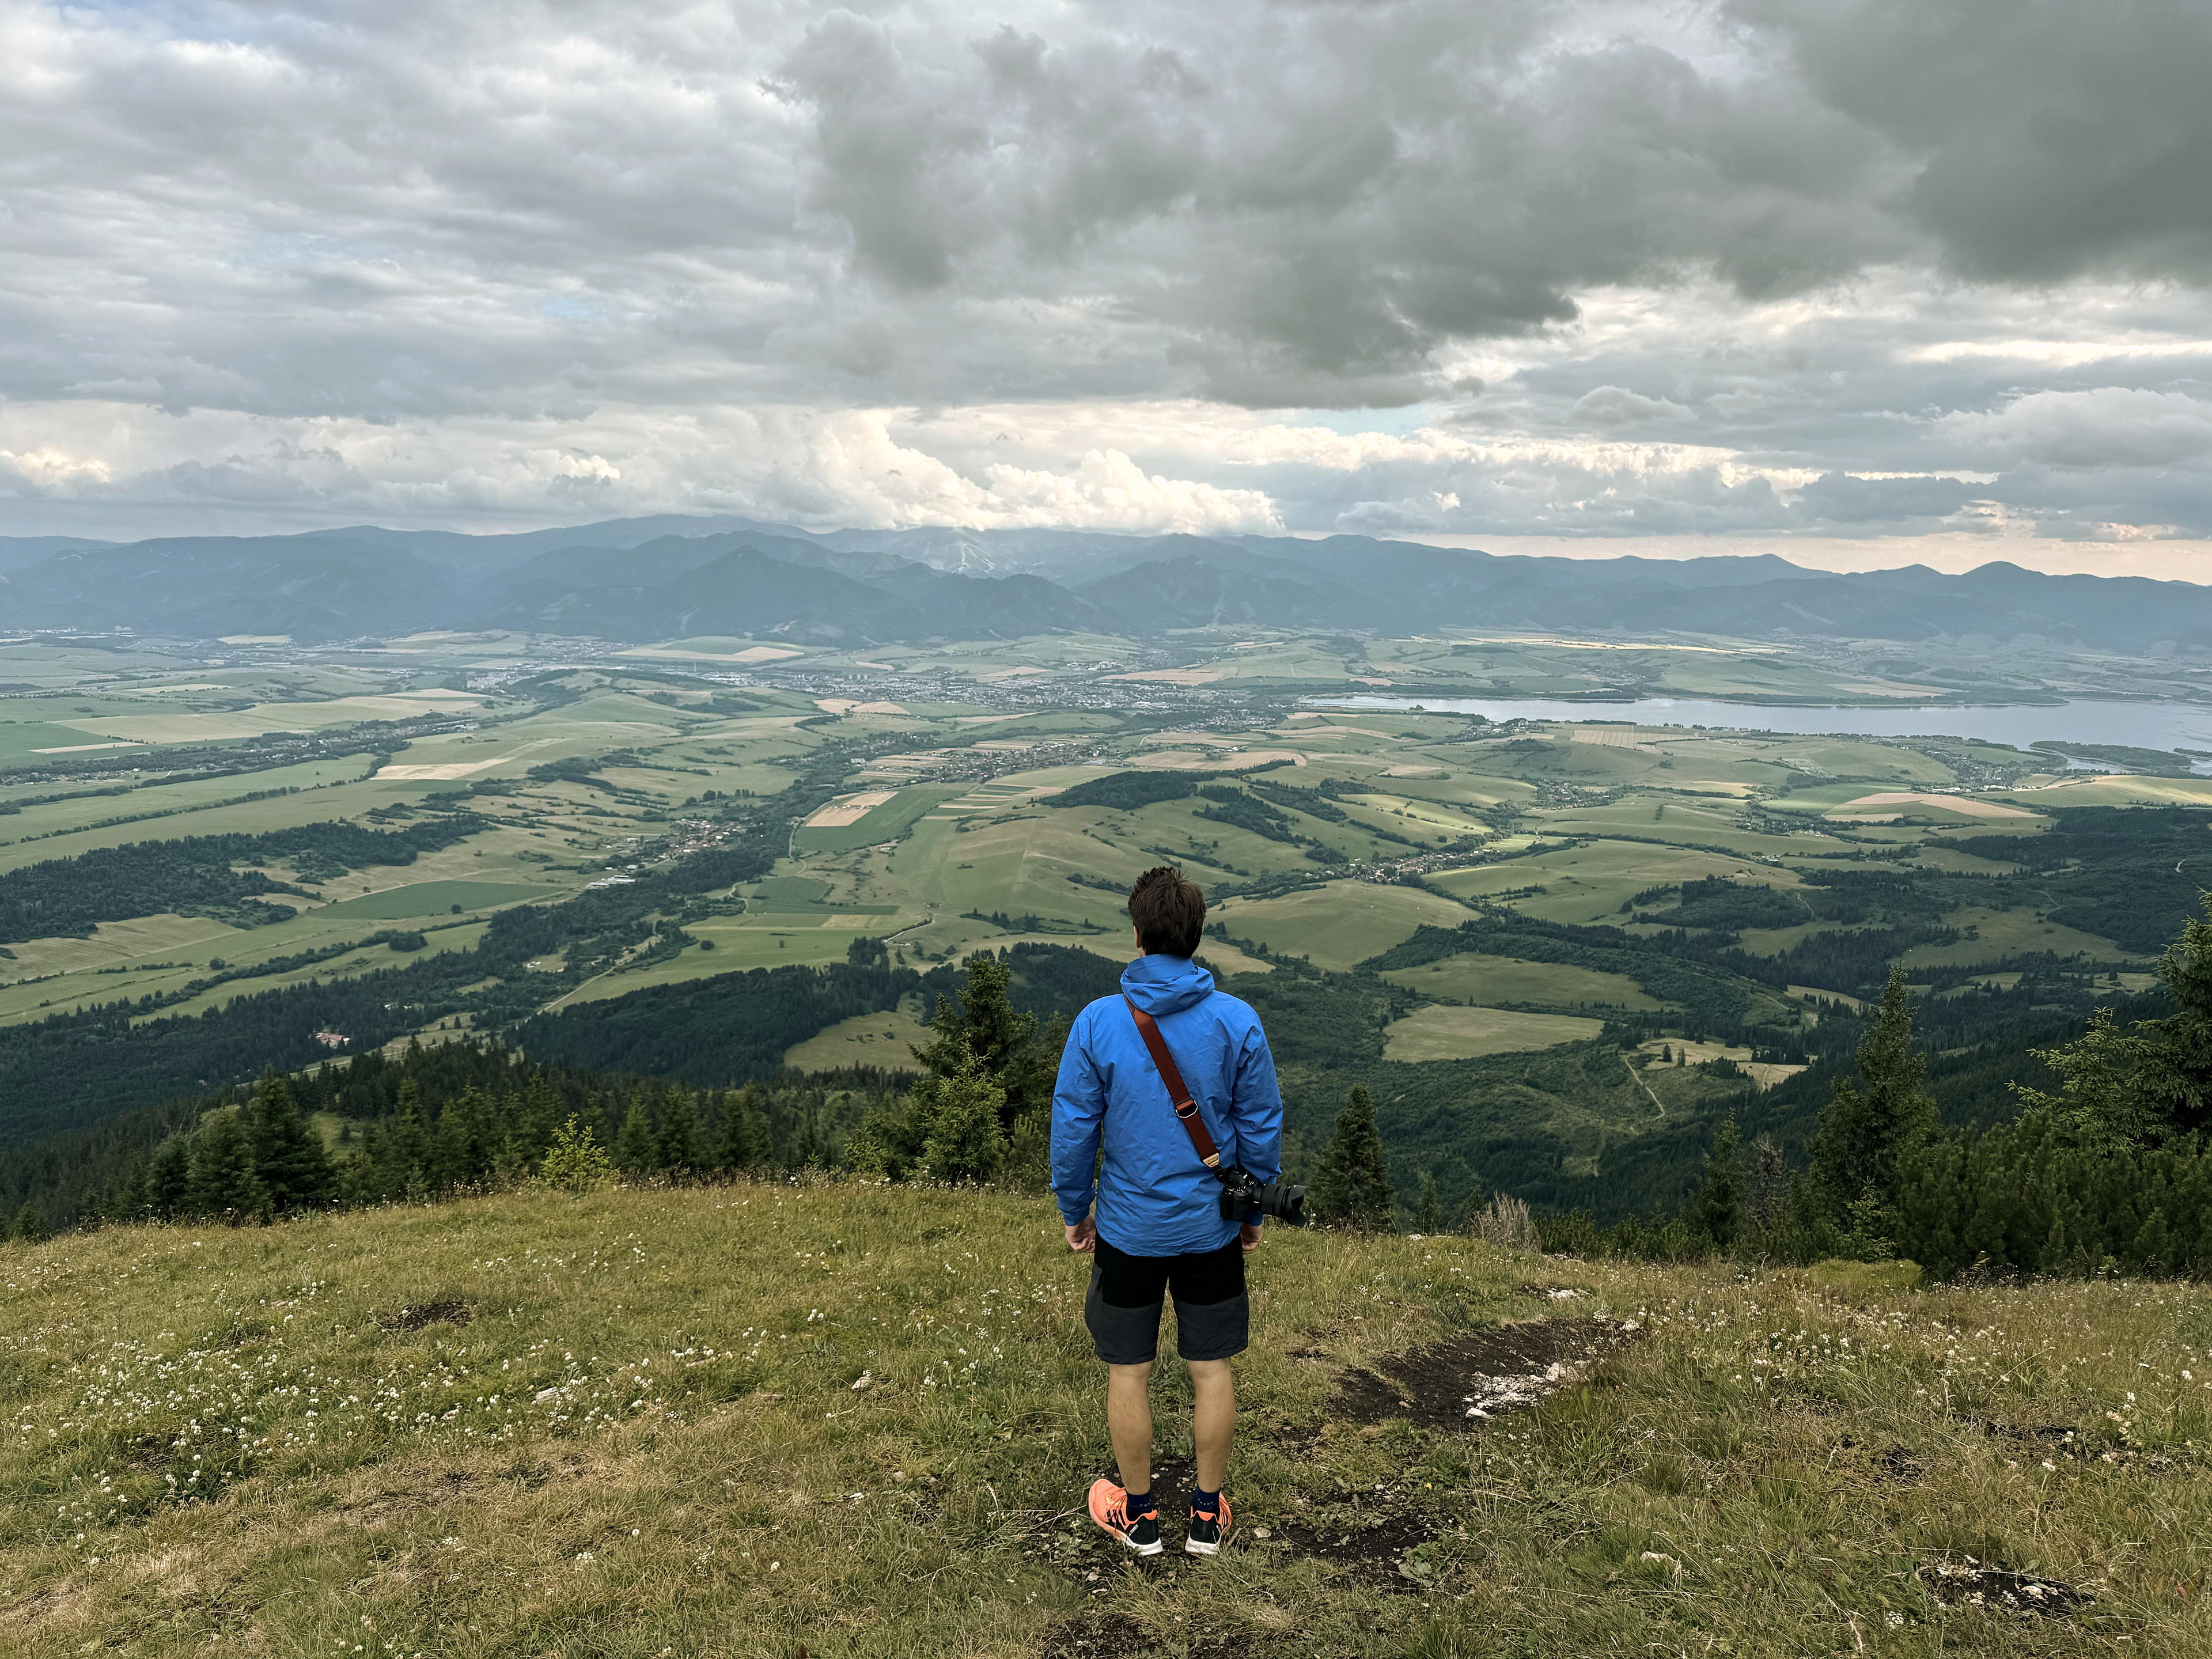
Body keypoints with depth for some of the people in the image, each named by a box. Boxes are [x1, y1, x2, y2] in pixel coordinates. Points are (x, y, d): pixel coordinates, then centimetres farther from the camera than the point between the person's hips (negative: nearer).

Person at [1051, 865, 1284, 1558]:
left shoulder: (1097, 1023, -14)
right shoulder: (1238, 1023, -11)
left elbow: (1074, 1127, -7)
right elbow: (1262, 1127, -3)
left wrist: (1073, 1209, 8)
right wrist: (1254, 1209, 12)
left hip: (1128, 1228, -1)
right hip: (1213, 1226, 1)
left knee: (1128, 1371, 15)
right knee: (1212, 1370, 16)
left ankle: (1140, 1515, 30)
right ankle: (1208, 1514, 29)